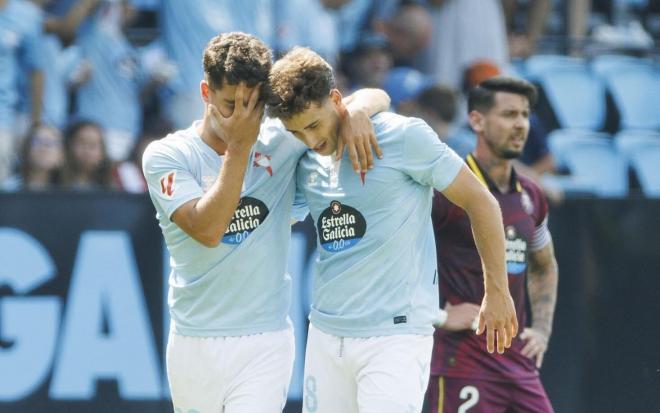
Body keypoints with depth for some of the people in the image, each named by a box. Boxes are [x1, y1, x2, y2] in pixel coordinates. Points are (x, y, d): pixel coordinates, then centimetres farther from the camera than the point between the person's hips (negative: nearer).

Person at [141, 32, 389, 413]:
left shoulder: (281, 142, 1)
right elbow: (207, 230, -20)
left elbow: (376, 98, 8)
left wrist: (357, 112, -16)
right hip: (194, 343, 0)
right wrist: (238, 147, -18)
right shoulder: (166, 155, -5)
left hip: (265, 343, 0)